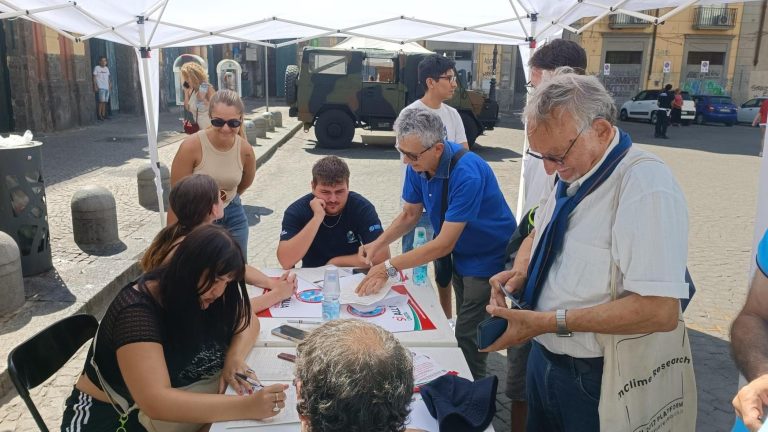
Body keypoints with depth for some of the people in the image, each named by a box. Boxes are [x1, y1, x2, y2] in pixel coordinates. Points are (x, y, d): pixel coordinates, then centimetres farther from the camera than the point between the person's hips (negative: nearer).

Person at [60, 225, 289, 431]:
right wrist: (245, 406, -43)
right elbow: (155, 402, -36)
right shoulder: (137, 311, -27)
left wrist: (234, 358, -17)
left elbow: (248, 321, 4)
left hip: (181, 412, 6)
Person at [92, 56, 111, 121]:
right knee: (102, 101, -13)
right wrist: (95, 86, -10)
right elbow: (94, 77, -3)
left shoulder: (106, 68, 17)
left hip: (107, 87, 6)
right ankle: (99, 115, -11)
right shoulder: (96, 68, -1)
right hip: (101, 87, -6)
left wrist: (110, 85, 13)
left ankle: (103, 115, 6)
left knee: (105, 102, 3)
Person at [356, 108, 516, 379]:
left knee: (467, 337, -5)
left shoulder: (467, 174, -33)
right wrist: (377, 245, -13)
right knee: (465, 327, 20)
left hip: (488, 258, -7)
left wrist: (390, 267, -30)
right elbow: (410, 214, 3)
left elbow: (444, 244, -32)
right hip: (461, 255, 8)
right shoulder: (417, 166, -11)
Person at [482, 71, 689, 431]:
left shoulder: (645, 184, -25)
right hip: (543, 357, 7)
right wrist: (522, 273, -3)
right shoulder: (572, 174, 0)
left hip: (594, 379, -7)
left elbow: (659, 311, -30)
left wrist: (548, 322, -28)